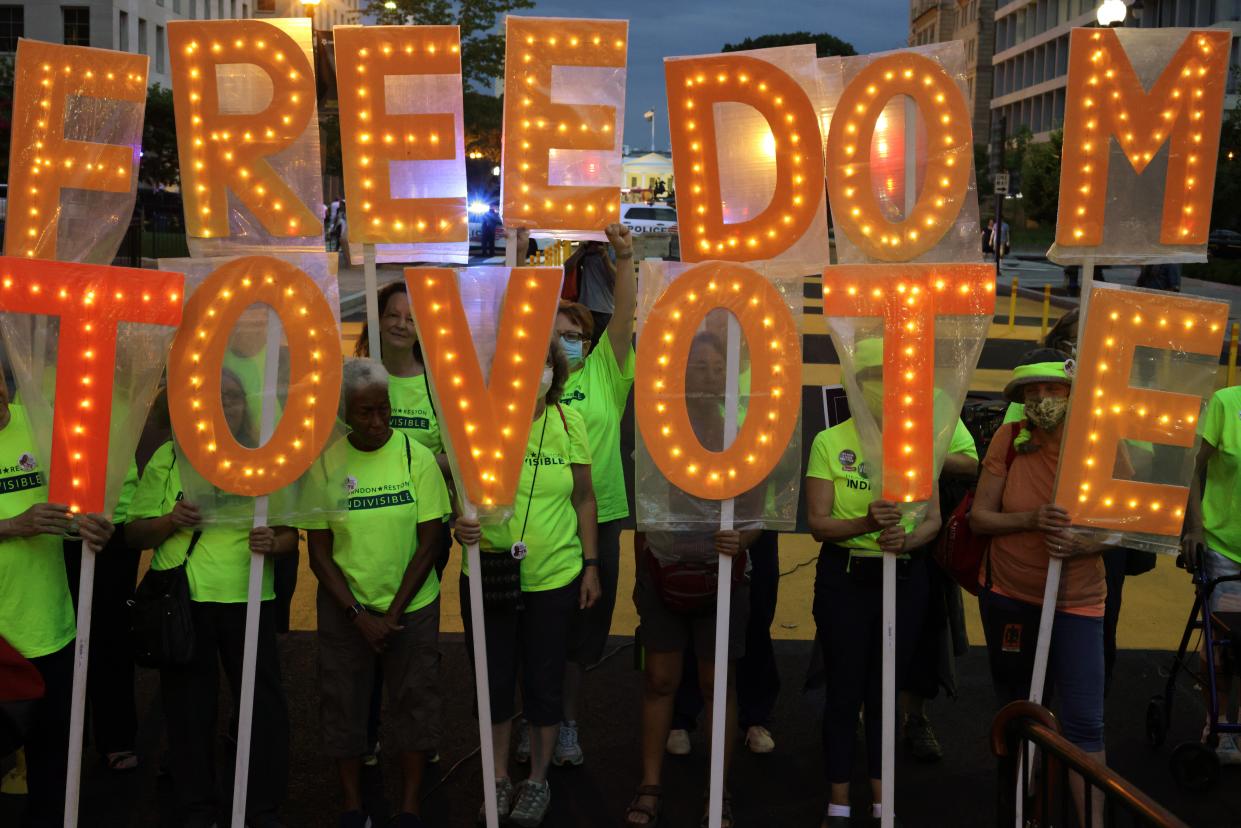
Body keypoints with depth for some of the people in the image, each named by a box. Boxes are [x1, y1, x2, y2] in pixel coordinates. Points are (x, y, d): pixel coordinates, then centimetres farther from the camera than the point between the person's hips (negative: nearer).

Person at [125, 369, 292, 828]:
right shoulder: (168, 457, 8)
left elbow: (289, 533, 9)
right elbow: (135, 533, 7)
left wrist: (272, 542, -14)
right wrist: (170, 521, -13)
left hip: (248, 598, 0)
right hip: (181, 600, 0)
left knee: (263, 701, -2)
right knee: (188, 704, 6)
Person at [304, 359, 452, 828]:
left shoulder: (417, 457, -8)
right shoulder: (326, 463, -6)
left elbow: (429, 542, -7)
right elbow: (318, 552, -3)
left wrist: (393, 613, -10)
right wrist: (359, 615, -10)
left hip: (412, 605, -1)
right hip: (344, 607, 1)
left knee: (413, 702, 4)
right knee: (343, 705, 6)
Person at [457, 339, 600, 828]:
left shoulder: (569, 425, -3)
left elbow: (583, 499, 4)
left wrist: (591, 566, 3)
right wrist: (459, 526, -20)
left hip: (555, 578, 0)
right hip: (488, 576, 0)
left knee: (544, 681, 10)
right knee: (494, 680, 12)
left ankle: (538, 781, 30)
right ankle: (499, 779, 32)